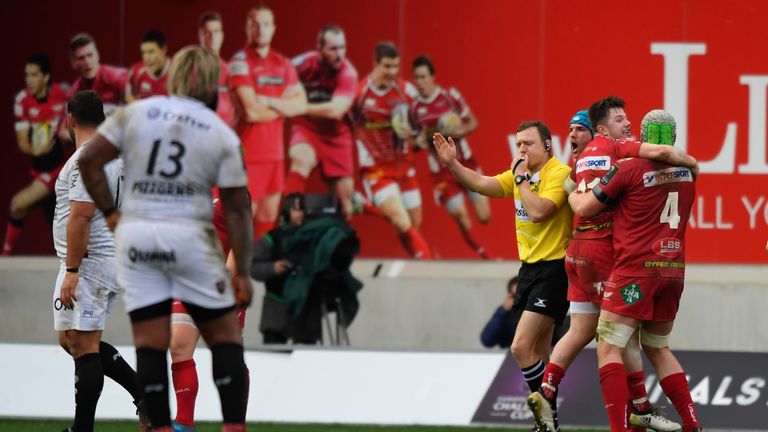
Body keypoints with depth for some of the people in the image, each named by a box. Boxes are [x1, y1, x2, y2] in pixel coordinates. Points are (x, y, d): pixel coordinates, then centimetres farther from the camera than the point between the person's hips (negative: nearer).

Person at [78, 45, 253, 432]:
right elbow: (237, 209, 0)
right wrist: (241, 272, 4)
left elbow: (89, 161, -1)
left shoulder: (134, 113, 4)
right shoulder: (222, 135, 1)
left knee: (149, 342, 5)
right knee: (225, 337, 7)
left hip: (135, 232, 2)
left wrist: (109, 212, 9)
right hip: (189, 236, -2)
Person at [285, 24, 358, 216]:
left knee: (344, 197, 7)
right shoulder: (303, 64, -18)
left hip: (336, 134, 2)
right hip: (306, 129, -2)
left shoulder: (348, 73, -18)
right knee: (301, 159, -36)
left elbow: (336, 110, -30)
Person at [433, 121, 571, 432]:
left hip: (553, 269, -9)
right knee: (538, 354, 11)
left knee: (522, 347, -16)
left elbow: (538, 211, -25)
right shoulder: (520, 174, 12)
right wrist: (453, 164, -8)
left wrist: (521, 177, -15)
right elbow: (482, 184, 5)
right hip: (530, 267, 9)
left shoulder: (559, 173, -14)